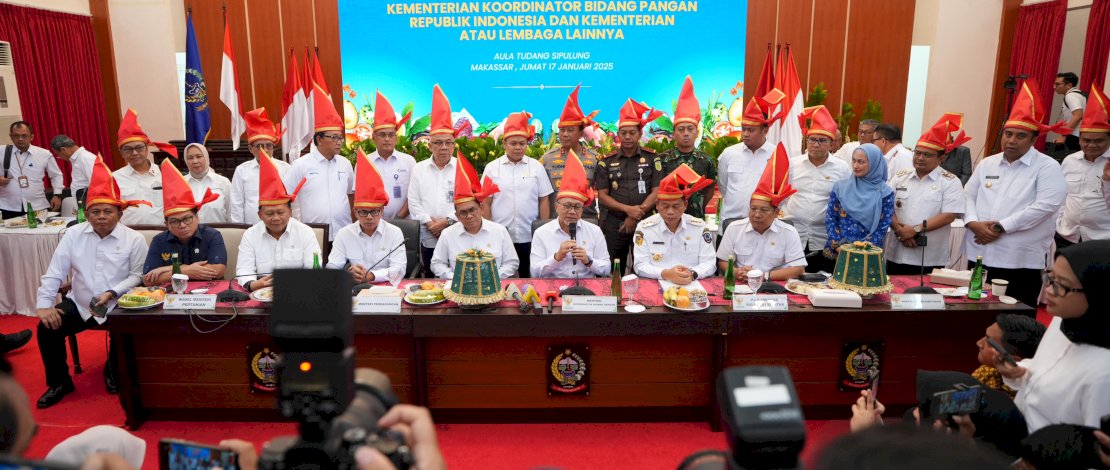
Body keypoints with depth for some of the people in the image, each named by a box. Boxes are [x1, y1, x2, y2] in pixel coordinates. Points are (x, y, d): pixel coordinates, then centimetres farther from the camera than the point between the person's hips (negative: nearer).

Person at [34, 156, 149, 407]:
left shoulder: (134, 239, -7)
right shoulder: (73, 234, 0)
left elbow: (137, 276, -9)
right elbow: (55, 272, 0)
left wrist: (112, 293, -23)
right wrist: (43, 304, -8)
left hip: (118, 307, -3)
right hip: (79, 304, 3)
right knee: (47, 328, -14)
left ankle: (114, 374, 7)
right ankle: (59, 383, 10)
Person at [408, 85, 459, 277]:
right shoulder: (419, 169, 9)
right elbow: (414, 202, 5)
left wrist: (447, 221, -12)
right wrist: (429, 222, -8)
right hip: (428, 238, 2)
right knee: (431, 279, 9)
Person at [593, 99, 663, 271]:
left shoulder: (652, 158, 2)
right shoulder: (607, 161, 4)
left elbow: (657, 192, -4)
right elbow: (602, 196, 0)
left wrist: (635, 216, -12)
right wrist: (628, 209, -14)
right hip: (614, 224, 1)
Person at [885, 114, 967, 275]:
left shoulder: (950, 182, 0)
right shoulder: (900, 178, 8)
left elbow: (948, 216, -10)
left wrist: (915, 229, -16)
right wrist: (901, 231, -13)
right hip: (897, 255, 3)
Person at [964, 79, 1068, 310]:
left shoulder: (1047, 167, -2)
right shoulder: (987, 163, 13)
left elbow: (1045, 206, -14)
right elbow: (968, 196, 10)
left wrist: (1000, 228, -16)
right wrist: (973, 223, -10)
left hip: (1021, 260, -4)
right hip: (979, 254, 5)